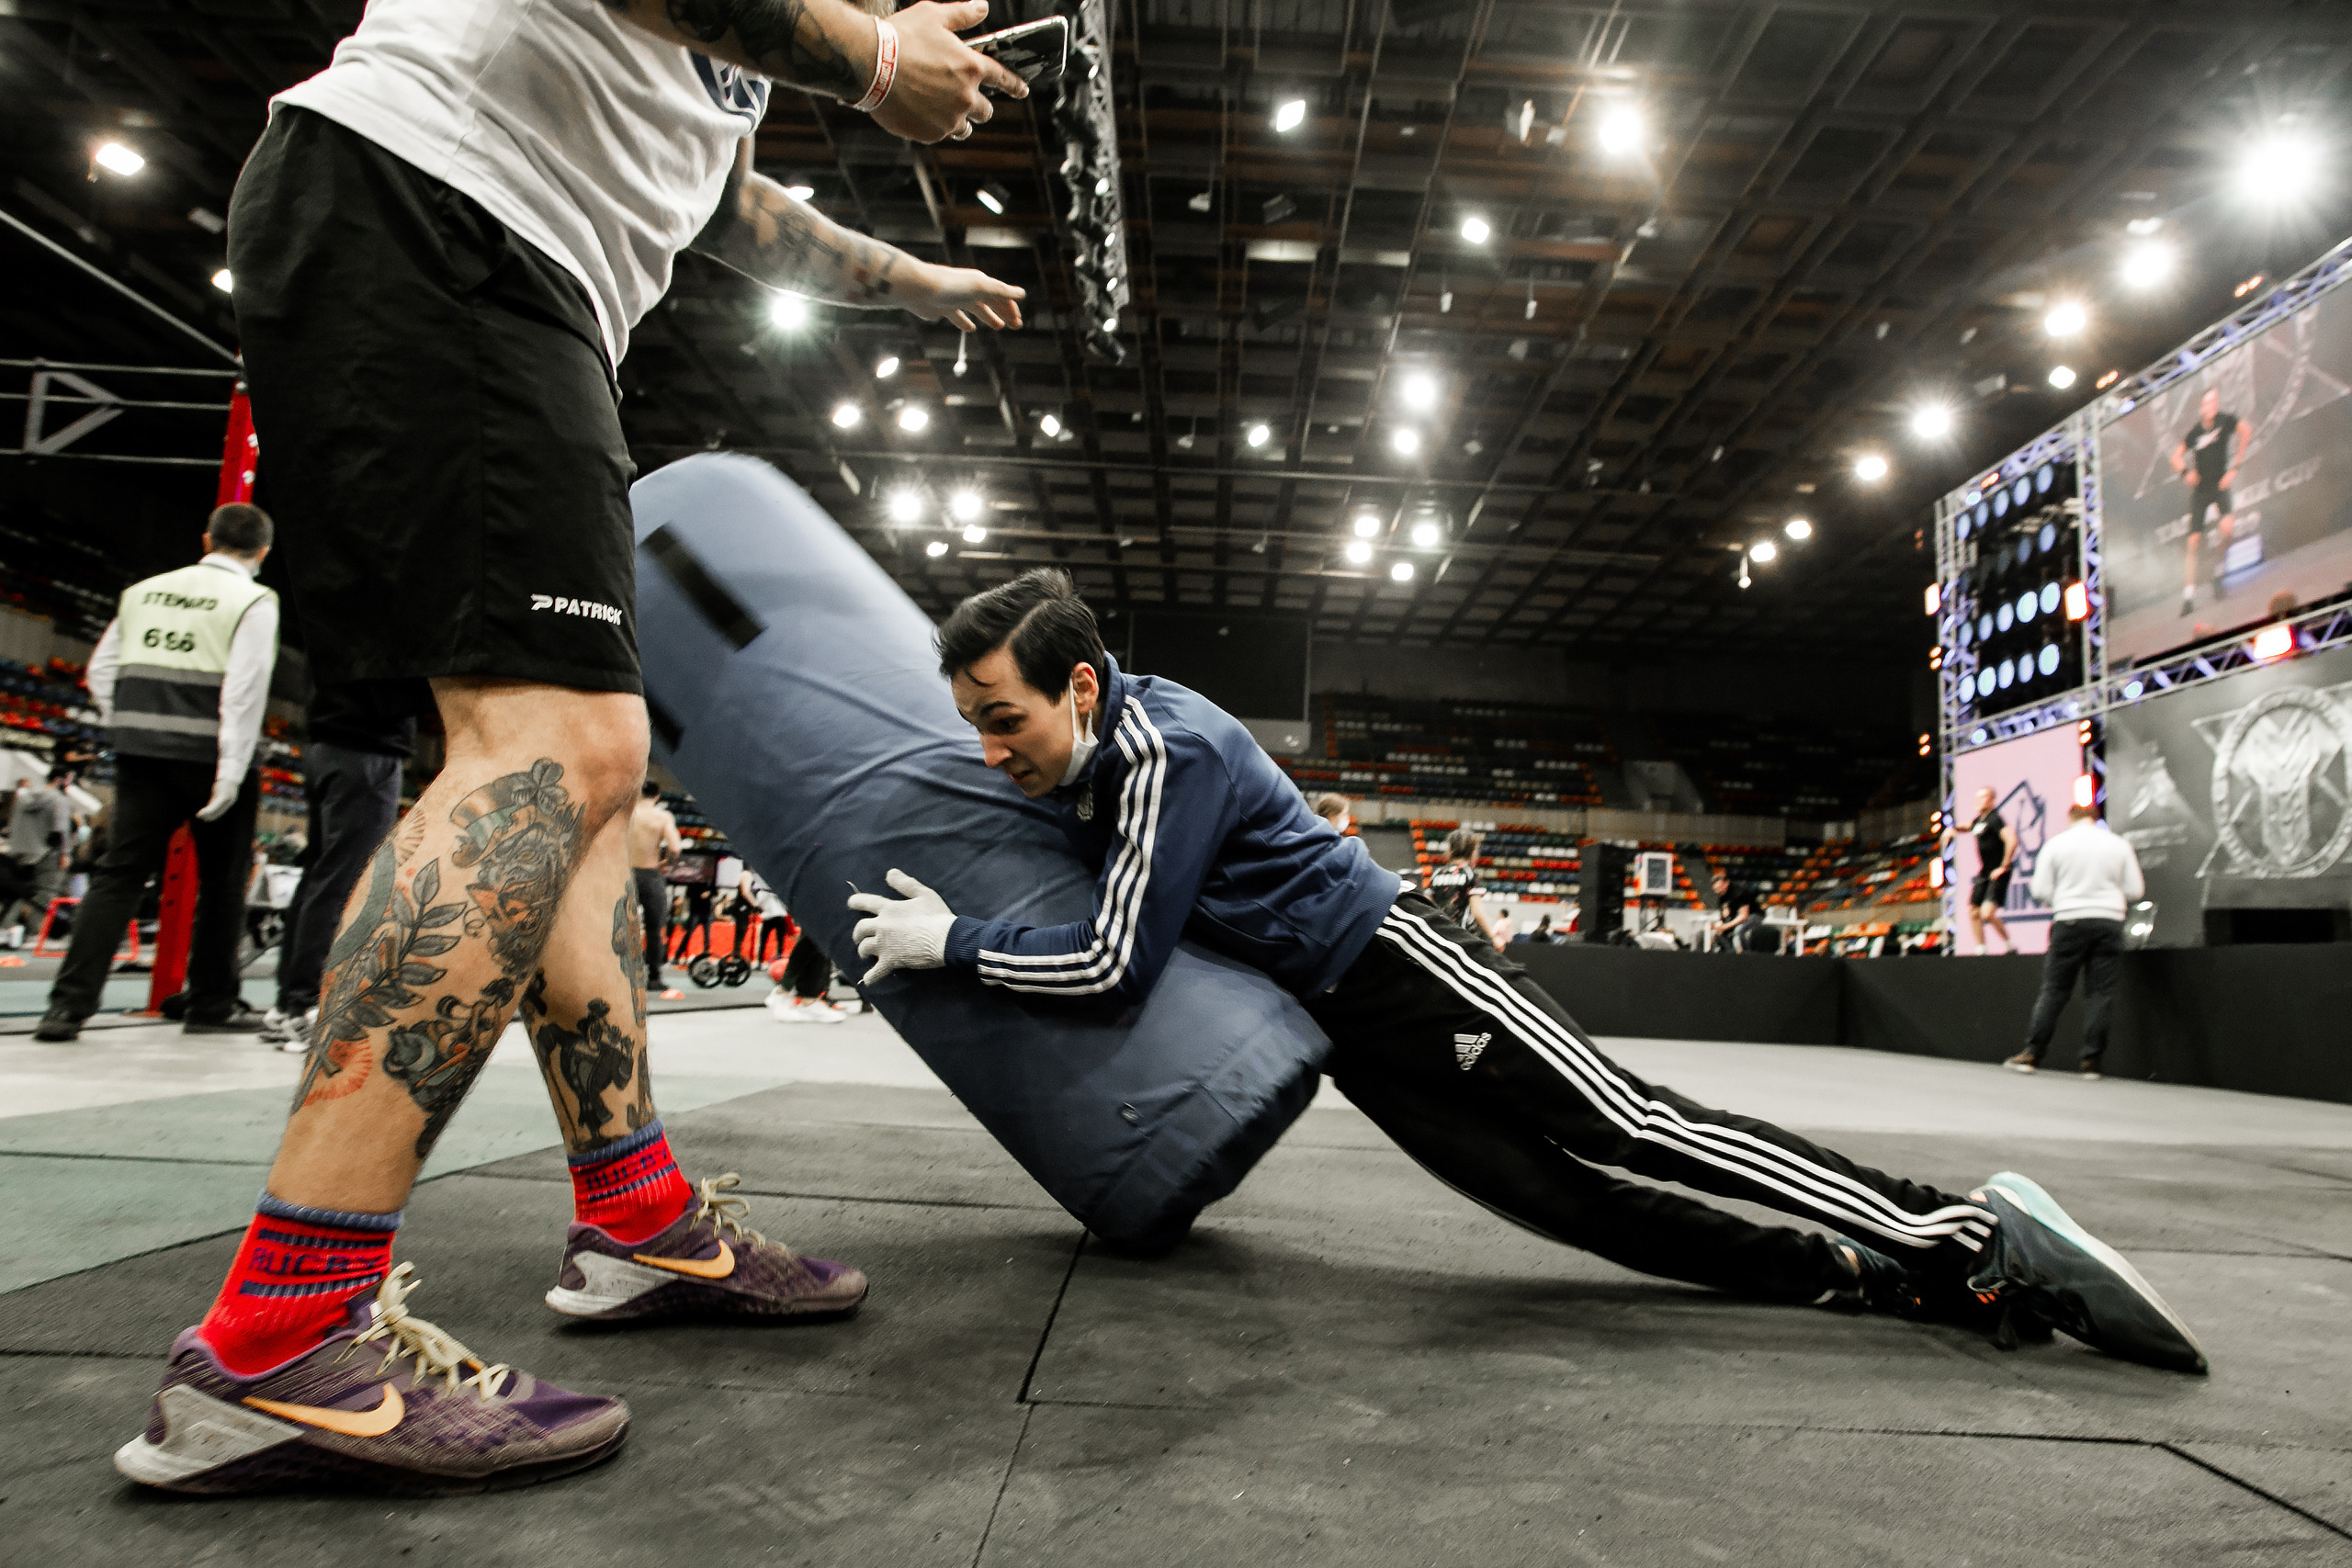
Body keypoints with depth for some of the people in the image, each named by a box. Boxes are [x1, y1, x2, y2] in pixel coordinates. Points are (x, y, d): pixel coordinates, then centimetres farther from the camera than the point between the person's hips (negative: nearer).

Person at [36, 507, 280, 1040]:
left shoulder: (143, 592, 14)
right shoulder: (254, 602, -5)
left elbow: (101, 671, 15)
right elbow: (244, 690, -15)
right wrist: (231, 772, -15)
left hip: (141, 756, 5)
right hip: (210, 758, -5)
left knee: (119, 874, 6)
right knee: (223, 881, 8)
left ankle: (68, 1005, 0)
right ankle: (212, 1005, 16)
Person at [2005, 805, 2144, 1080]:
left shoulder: (2056, 844, 2)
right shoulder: (2119, 844, 8)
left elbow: (2040, 890, -2)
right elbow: (2135, 890, 8)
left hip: (2070, 921, -1)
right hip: (2109, 922, 1)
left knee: (2054, 989, 3)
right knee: (2099, 992, 3)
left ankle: (2032, 1054, 1)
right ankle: (2091, 1060, 1)